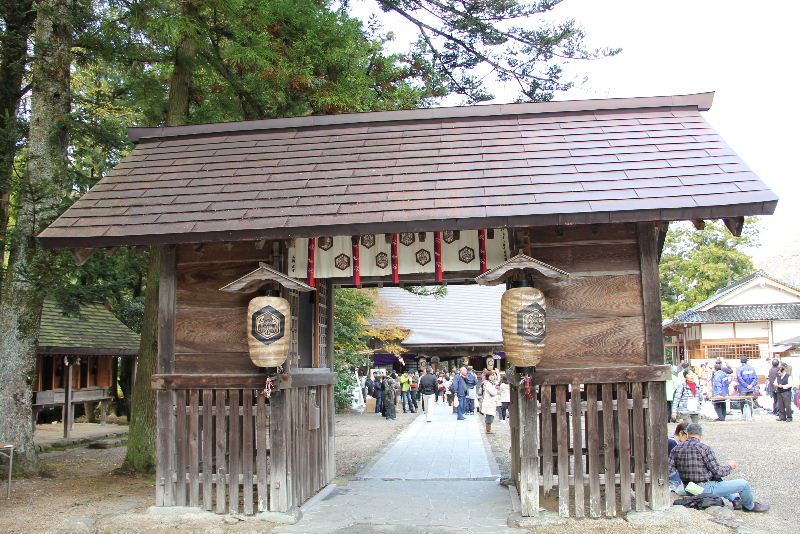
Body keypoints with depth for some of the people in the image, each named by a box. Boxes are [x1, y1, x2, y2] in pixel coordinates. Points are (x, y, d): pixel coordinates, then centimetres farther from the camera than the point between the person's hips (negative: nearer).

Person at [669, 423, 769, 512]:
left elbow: (669, 470, -7)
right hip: (705, 489, -7)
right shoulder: (704, 448, -16)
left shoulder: (676, 449, 0)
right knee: (743, 484, 7)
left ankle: (735, 500, 42)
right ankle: (750, 506, 32)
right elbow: (718, 471, -13)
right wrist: (730, 466, 7)